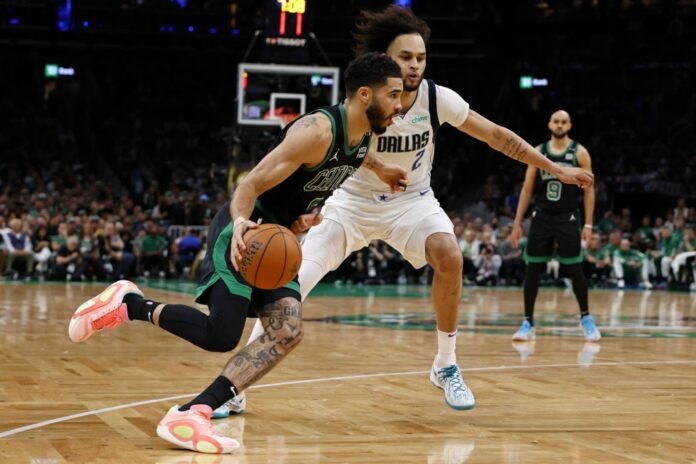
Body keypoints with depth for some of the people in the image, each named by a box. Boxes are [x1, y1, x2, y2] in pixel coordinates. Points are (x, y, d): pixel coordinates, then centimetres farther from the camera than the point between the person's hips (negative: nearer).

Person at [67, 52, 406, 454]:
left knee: (288, 333, -12)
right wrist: (240, 223, -43)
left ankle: (191, 414, -16)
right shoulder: (317, 132, -24)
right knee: (222, 335, -18)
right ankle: (129, 304, 4)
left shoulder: (365, 135, 3)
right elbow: (251, 184, -26)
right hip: (247, 231, -8)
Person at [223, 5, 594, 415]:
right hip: (354, 200, -1)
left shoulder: (437, 98, -17)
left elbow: (496, 135, -6)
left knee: (449, 257, -28)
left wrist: (556, 168, -4)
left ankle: (446, 366, -7)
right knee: (292, 283, -16)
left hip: (411, 200, 1)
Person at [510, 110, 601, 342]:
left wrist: (588, 224, -8)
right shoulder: (537, 152, 4)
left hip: (567, 218, -2)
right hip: (541, 218, 2)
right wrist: (517, 222, 3)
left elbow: (588, 190, -2)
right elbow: (527, 189, 7)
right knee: (532, 270, 0)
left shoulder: (580, 153, -2)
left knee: (575, 270, -2)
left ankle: (586, 318, 16)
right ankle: (528, 323, 7)